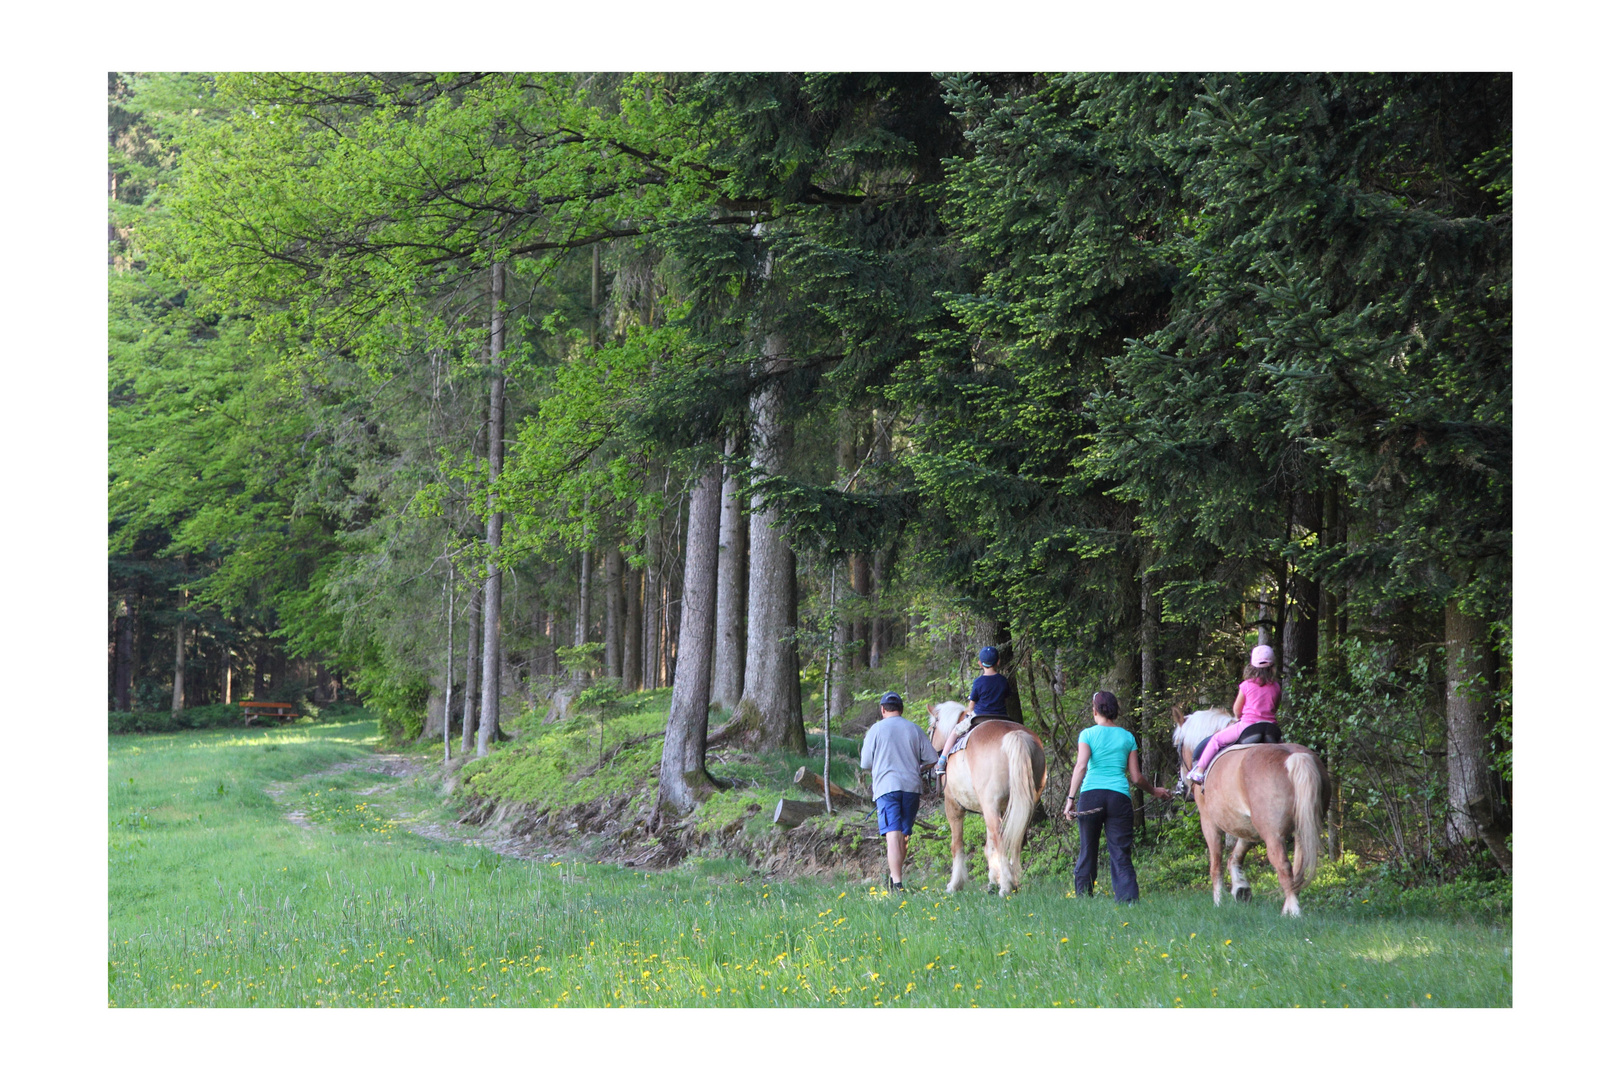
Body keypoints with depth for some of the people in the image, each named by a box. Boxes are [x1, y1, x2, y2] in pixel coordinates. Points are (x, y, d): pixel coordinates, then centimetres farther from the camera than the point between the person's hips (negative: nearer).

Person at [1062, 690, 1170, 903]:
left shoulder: (1088, 734, 5)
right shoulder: (1127, 737, 11)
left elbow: (1081, 767, -9)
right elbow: (1136, 777, 12)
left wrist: (1070, 799, -13)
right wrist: (1154, 791, 29)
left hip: (1091, 795, -1)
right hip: (1120, 796, 1)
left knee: (1087, 853, 9)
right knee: (1121, 855, 0)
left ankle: (1083, 899, 13)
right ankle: (1128, 898, -15)